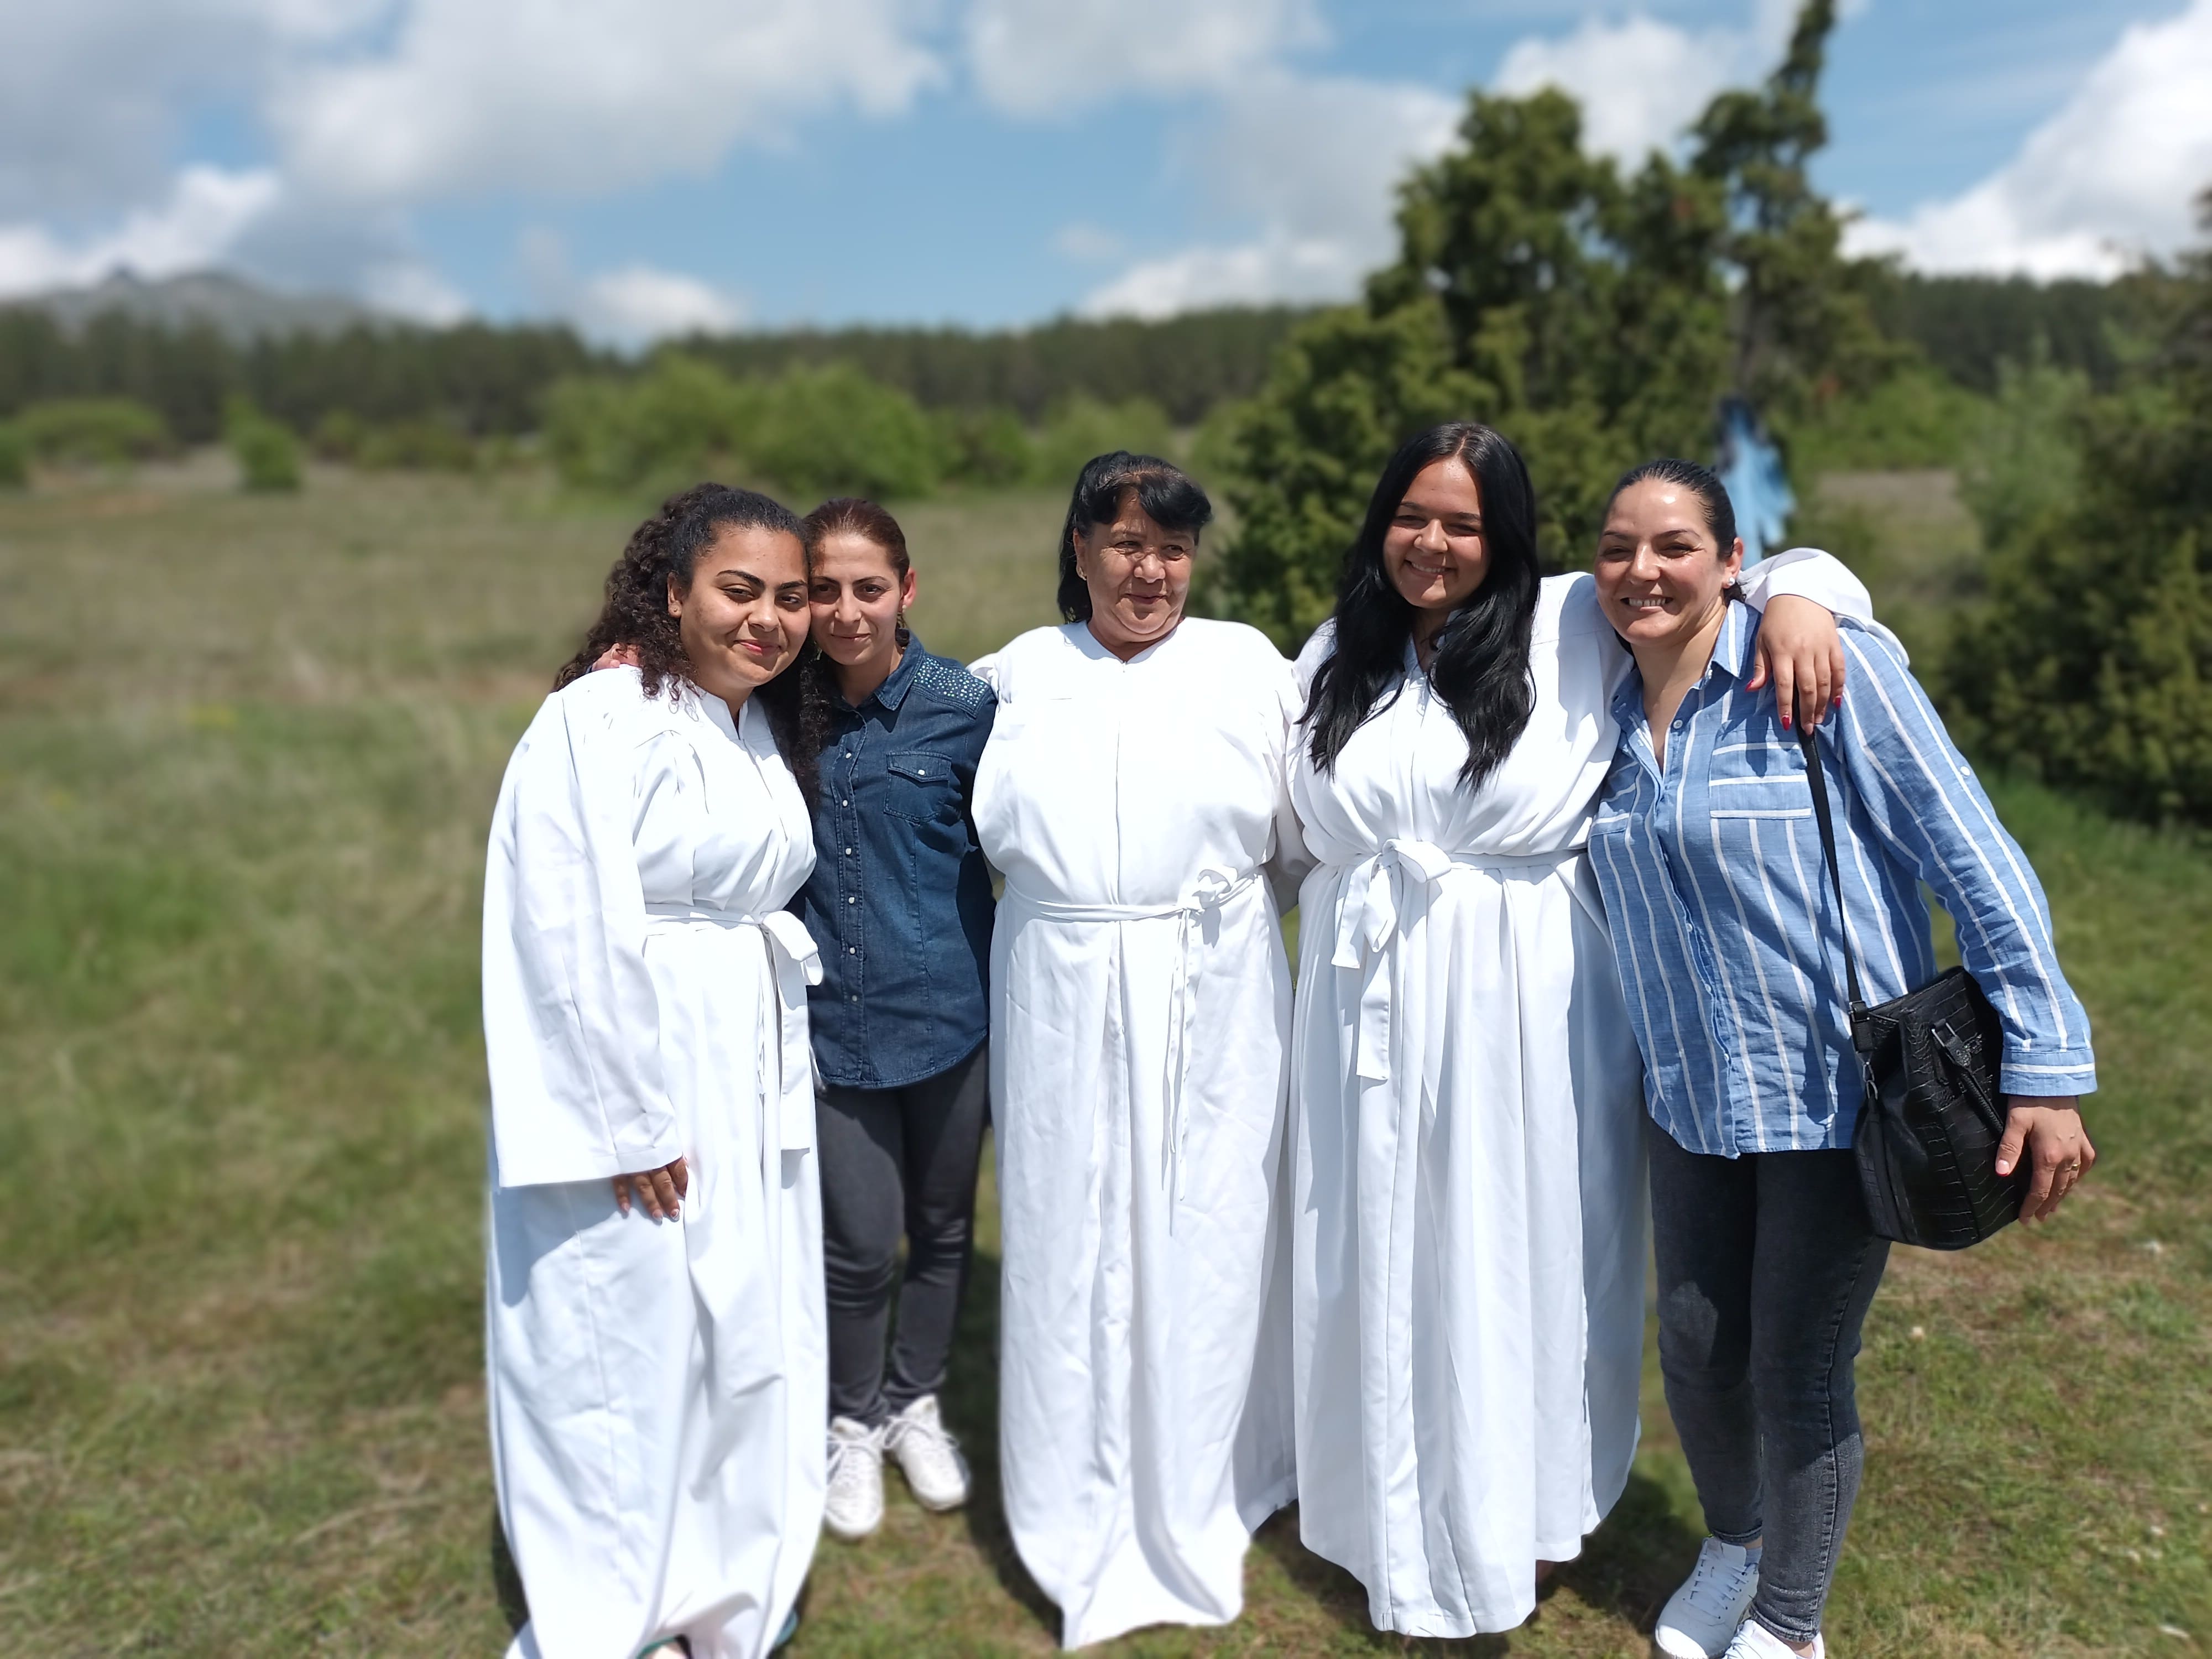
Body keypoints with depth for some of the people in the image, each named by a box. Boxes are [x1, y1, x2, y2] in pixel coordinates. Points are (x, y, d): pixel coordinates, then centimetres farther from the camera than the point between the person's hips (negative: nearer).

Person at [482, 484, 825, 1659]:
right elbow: (575, 937, -20)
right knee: (628, 1343, 5)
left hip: (751, 1095, 8)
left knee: (743, 1336, 17)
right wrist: (629, 1120, -18)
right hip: (639, 1093, -8)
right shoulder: (600, 721, -16)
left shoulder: (757, 726, 10)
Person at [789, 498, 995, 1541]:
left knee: (942, 1228, 16)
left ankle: (915, 1404, 42)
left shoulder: (964, 703, -9)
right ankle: (851, 1422, 32)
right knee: (860, 1243, 3)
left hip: (948, 1010, 0)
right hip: (832, 1016, 0)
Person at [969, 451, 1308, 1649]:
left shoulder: (1246, 663, 3)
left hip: (1213, 999, 0)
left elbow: (1303, 832, 6)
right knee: (1072, 1245, 6)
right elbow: (988, 830, 19)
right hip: (1062, 1001, 1)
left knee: (1204, 1237, 6)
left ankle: (1200, 1512, 28)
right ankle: (1085, 1531, 25)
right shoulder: (1019, 674, 6)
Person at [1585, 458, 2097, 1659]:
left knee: (1798, 1375, 7)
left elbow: (1975, 864, -15)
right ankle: (1733, 1544, 46)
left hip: (1838, 1093, -5)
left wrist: (2046, 1071, -16)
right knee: (1695, 1351, 14)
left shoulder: (1829, 667, -15)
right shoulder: (1611, 710, 2)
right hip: (1689, 1098, 5)